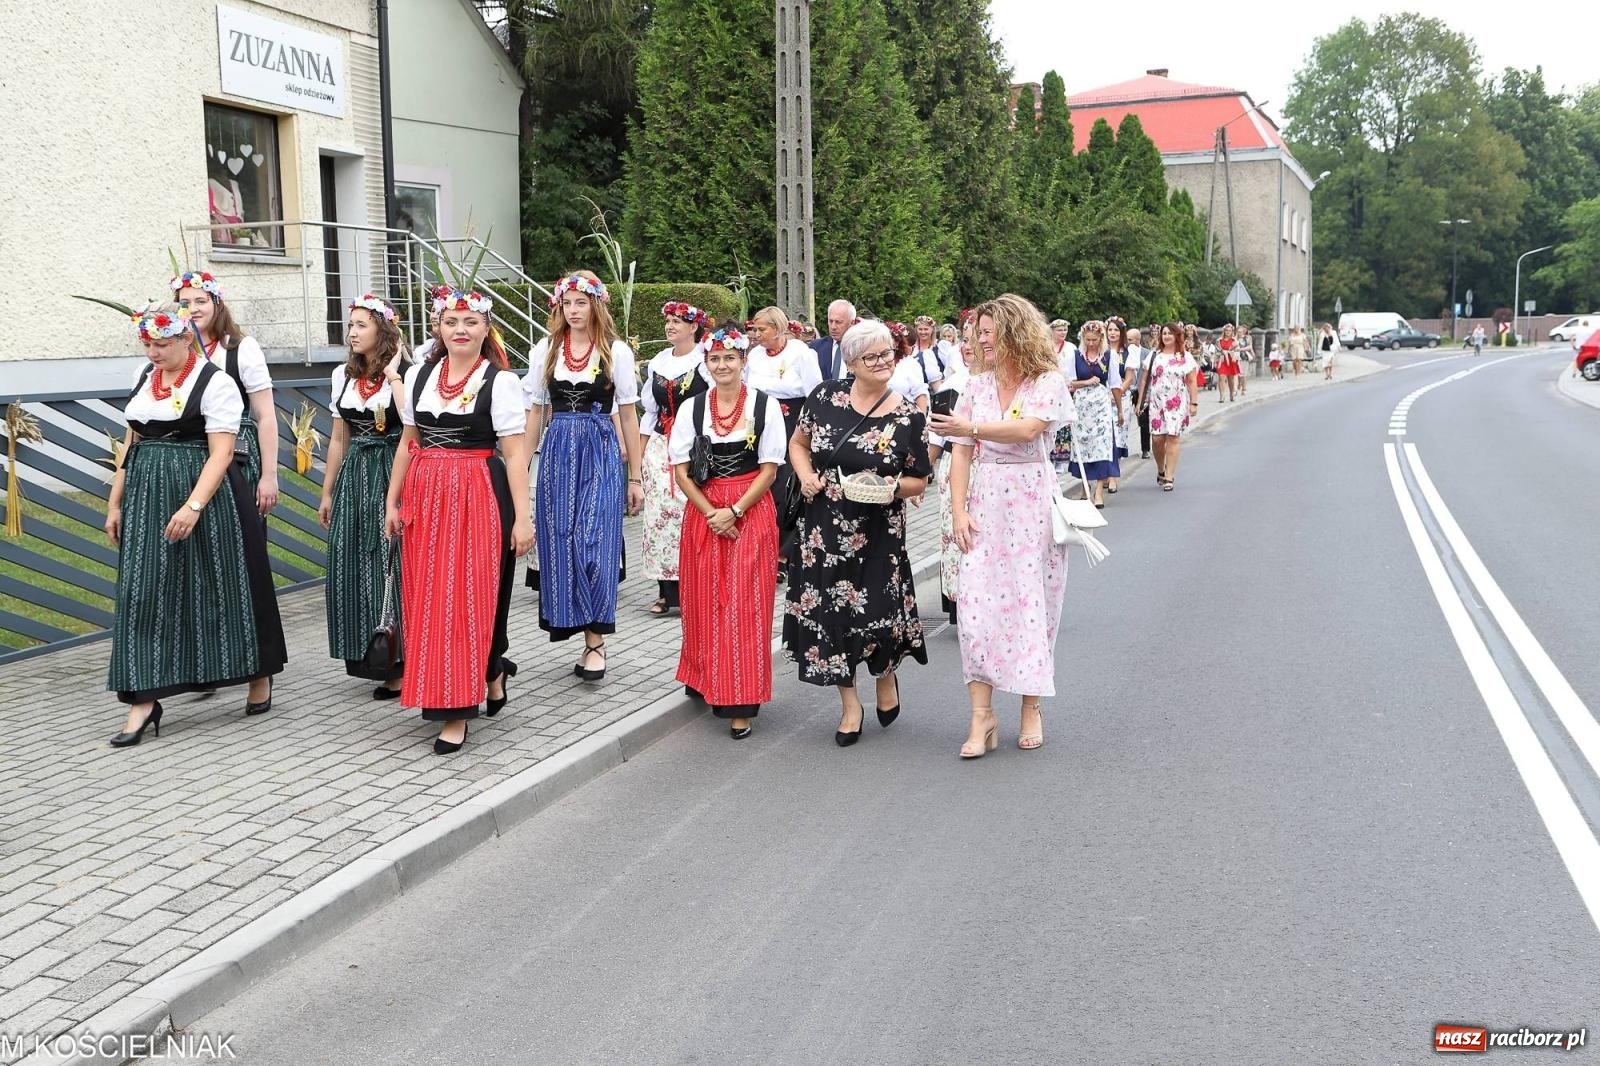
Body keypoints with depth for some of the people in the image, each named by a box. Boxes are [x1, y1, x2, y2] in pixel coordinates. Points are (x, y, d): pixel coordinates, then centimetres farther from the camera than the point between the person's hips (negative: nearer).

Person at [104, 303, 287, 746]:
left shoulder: (214, 382, -9)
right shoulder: (145, 376, 12)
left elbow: (221, 452, -16)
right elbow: (131, 444, 17)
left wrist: (193, 506, -26)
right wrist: (115, 503, 14)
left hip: (205, 496, -6)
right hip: (148, 499, 6)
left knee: (219, 587, 3)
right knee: (145, 594, 0)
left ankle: (260, 677, 22)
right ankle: (144, 699, 1)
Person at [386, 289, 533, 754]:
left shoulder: (500, 380, -6)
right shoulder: (418, 375, 10)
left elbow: (515, 453, -9)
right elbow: (408, 443, 15)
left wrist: (522, 517, -14)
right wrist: (392, 501, 12)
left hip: (478, 498, -5)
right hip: (424, 498, 6)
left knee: (467, 599, -3)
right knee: (426, 598, 7)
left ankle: (457, 712, 4)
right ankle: (490, 673, 28)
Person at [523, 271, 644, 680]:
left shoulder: (616, 351, 1)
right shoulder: (545, 350, 8)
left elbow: (628, 416, 3)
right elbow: (535, 412, 11)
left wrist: (635, 477, 2)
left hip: (600, 453, -3)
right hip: (557, 451, 3)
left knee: (594, 543, -10)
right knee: (559, 542, 2)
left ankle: (594, 640, -3)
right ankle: (592, 636, 14)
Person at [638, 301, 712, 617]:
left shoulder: (706, 361, -4)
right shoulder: (658, 362, 13)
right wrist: (639, 451, 15)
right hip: (660, 447, 5)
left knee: (690, 513, -9)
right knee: (659, 513, 0)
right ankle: (667, 591, 6)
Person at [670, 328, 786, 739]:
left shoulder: (765, 406, -1)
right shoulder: (692, 408, 5)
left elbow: (769, 469, -3)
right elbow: (681, 471, 2)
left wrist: (734, 512, -12)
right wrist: (711, 513, -10)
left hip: (752, 513, -2)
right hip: (703, 513, 2)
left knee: (745, 606, -4)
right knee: (705, 604, 5)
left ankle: (742, 704, 0)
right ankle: (711, 685, 21)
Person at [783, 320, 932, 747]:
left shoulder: (908, 418, -4)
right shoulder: (825, 397, 0)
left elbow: (919, 482, 2)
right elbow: (798, 443, 14)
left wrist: (891, 486, -18)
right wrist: (806, 475, -5)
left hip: (878, 533, -2)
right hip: (824, 526, 2)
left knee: (877, 610, -4)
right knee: (827, 612, 4)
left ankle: (886, 676, 32)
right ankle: (849, 704, 22)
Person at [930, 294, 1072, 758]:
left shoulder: (1049, 383, -3)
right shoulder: (977, 386, 9)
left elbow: (1028, 429, -22)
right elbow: (962, 454, 5)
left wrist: (971, 427, -27)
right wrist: (959, 511, -4)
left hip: (1032, 505, -3)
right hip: (985, 505, 3)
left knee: (1031, 604, 1)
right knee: (976, 604, -4)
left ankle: (1031, 709, 16)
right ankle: (981, 716, -1)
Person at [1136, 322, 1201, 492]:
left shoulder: (1186, 357, 5)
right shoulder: (1154, 356, 9)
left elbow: (1192, 382, 4)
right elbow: (1145, 379, 9)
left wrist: (1194, 403, -3)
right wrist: (1140, 401, 4)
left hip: (1177, 404, -1)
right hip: (1156, 403, 2)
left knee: (1173, 438, -6)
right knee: (1157, 438, -2)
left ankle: (1168, 478, -2)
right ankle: (1160, 471, 23)